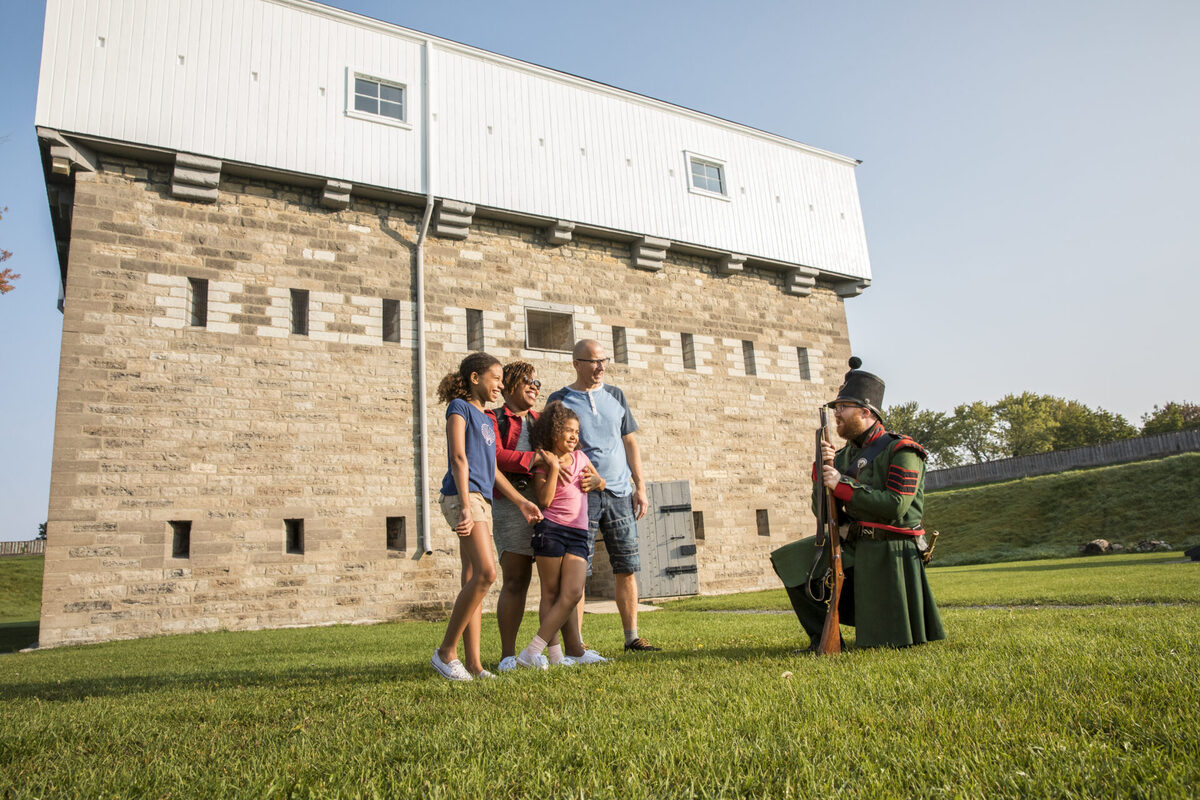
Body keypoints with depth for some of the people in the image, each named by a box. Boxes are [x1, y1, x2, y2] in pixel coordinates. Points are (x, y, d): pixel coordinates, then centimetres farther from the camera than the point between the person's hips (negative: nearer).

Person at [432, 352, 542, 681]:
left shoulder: (487, 420, 24)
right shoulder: (459, 407, 1)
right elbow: (458, 458, -10)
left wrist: (522, 501, 18)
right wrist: (465, 505, -19)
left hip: (483, 500, 9)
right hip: (462, 496, -9)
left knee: (474, 581, 5)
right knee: (486, 573, -19)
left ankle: (474, 663, 6)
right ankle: (446, 651, -9)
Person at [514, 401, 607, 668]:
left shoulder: (580, 457, 17)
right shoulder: (543, 463, 1)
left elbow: (601, 484, 30)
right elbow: (544, 500, -11)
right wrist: (554, 468, -13)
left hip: (578, 534, 5)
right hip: (551, 529, -4)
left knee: (573, 594, -9)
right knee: (551, 594, 0)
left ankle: (531, 652, -8)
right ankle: (554, 653, 5)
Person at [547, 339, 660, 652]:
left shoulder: (615, 395, 13)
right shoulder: (560, 400, 2)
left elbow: (630, 442, 15)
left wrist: (640, 487, 8)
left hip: (620, 493, 4)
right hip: (581, 494, -4)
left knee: (627, 567, 5)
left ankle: (632, 636, 14)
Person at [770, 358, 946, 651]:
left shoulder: (901, 451, -10)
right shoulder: (844, 455, 8)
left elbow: (895, 506, -23)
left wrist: (842, 485, -21)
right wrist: (822, 471, -8)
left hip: (890, 553, -6)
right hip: (852, 547, 6)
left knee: (889, 642, -1)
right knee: (792, 561, -2)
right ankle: (825, 637, 9)